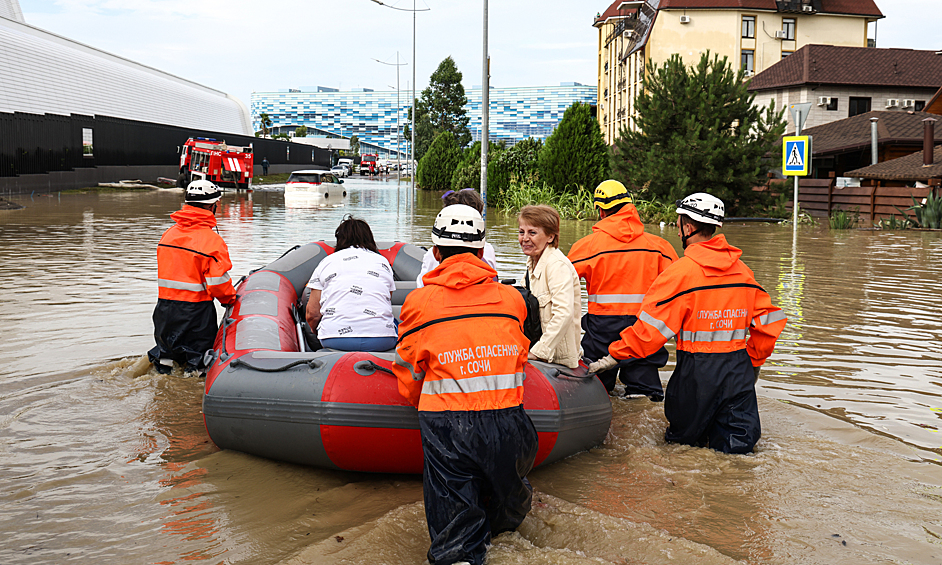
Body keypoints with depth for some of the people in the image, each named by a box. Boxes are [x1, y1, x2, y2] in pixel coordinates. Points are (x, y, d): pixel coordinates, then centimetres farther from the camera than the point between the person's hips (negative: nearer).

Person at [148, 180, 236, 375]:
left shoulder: (168, 234, 6)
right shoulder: (212, 241, -15)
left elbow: (167, 273, 11)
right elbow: (217, 283, -16)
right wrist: (229, 299, 2)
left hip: (165, 307, 6)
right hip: (195, 311, -6)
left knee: (168, 348, 24)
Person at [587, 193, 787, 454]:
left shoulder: (681, 271, -11)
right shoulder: (742, 270, 7)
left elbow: (650, 328, -14)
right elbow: (769, 321, 11)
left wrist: (612, 357, -6)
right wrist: (753, 363, 23)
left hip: (697, 371, -4)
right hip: (738, 369, 4)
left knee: (682, 437, 12)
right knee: (742, 442, 8)